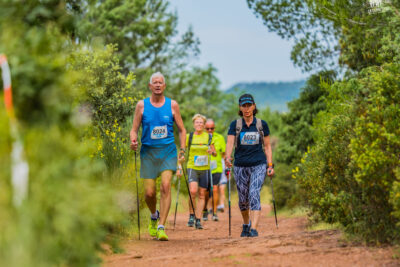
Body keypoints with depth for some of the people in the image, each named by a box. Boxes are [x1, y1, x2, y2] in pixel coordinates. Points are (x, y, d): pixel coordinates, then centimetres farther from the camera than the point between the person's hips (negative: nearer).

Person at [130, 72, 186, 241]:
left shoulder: (172, 105, 5)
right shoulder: (142, 105, 3)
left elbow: (181, 130, 12)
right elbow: (134, 129, 5)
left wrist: (182, 150, 2)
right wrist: (133, 141, -16)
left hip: (168, 152, 0)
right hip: (148, 152, 0)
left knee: (166, 186, -18)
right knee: (149, 192, -1)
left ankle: (161, 227, -15)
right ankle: (154, 216, 32)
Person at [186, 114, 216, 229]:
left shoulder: (209, 137, 5)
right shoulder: (189, 137, 2)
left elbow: (215, 153, 13)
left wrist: (212, 151, -10)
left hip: (205, 168, 2)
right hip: (192, 167, -2)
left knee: (202, 195, 3)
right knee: (193, 191, -21)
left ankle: (198, 220, 9)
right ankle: (191, 215, -3)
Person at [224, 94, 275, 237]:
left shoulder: (262, 124, 3)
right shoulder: (235, 125, 2)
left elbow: (267, 146, 9)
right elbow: (229, 143, -9)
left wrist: (270, 165, 3)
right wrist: (227, 157, -29)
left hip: (258, 165, -2)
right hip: (240, 166, 2)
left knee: (254, 194, -19)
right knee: (243, 199, 10)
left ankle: (253, 228, -25)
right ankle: (246, 224, 35)